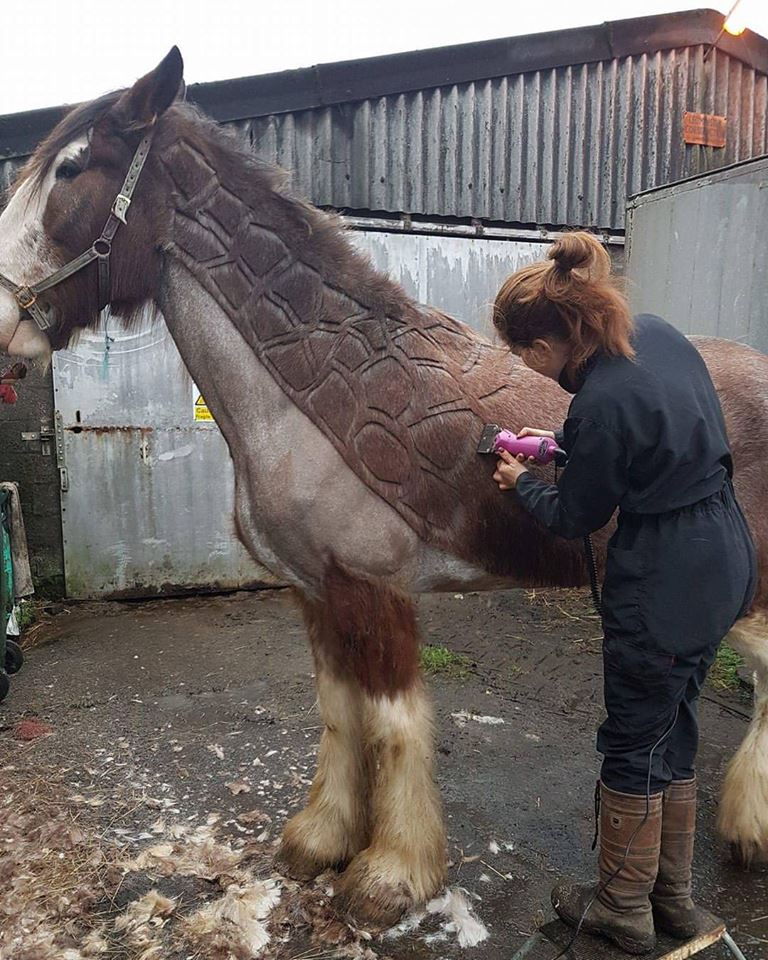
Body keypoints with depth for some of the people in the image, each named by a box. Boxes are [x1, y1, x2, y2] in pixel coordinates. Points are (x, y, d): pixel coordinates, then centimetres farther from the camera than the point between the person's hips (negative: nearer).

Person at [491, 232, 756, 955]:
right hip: (725, 564, 9)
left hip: (663, 590, -9)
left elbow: (574, 518, -11)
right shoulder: (655, 332, -1)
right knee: (673, 731, 22)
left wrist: (520, 482, 8)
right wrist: (561, 443, 11)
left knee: (632, 747, 11)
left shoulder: (600, 405, -27)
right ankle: (673, 896, 41)